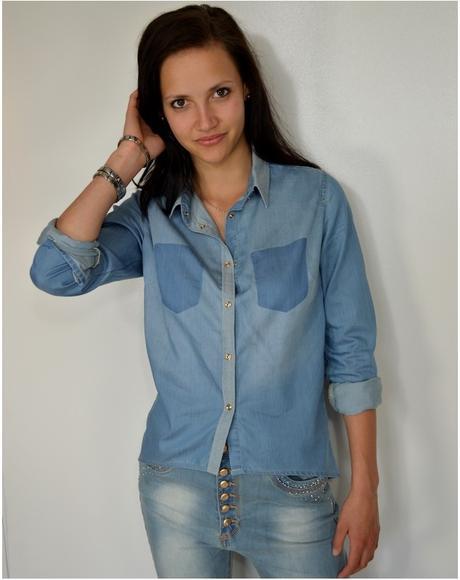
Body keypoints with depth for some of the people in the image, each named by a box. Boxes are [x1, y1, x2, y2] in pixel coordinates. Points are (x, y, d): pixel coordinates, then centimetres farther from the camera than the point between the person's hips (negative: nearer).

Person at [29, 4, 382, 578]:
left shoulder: (315, 197, -7)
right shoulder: (151, 214, 0)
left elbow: (350, 350, -4)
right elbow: (54, 271, -17)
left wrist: (364, 486, -4)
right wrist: (126, 159, -11)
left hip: (292, 487, -1)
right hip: (176, 483, 2)